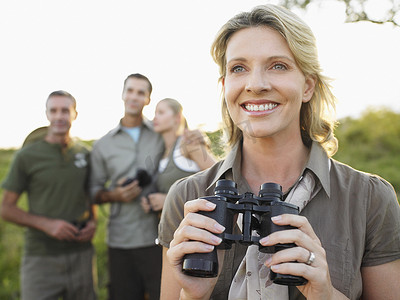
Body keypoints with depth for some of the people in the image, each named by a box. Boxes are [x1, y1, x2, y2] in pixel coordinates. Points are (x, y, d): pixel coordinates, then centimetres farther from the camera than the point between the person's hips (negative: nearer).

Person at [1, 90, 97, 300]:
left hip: (81, 253, 3)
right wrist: (47, 224, -15)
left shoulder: (84, 153, 7)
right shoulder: (27, 156, -3)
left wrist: (92, 223, -1)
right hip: (41, 257, -3)